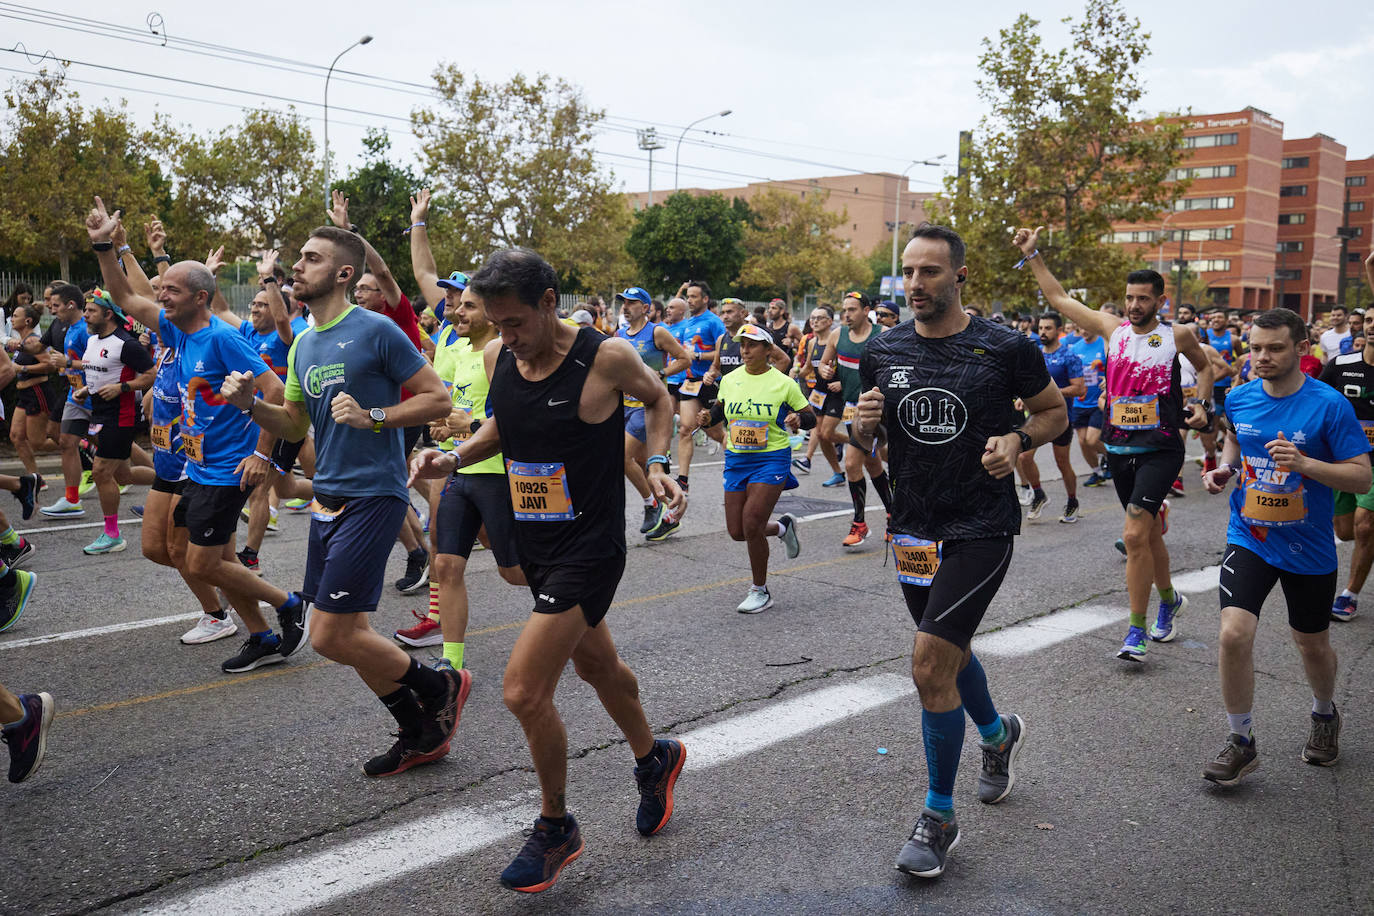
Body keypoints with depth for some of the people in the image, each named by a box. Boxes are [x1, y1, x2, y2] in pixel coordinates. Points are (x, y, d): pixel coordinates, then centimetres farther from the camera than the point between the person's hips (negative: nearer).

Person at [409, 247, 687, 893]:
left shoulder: (606, 357, -18)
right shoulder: (497, 356, -3)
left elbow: (657, 398, 2)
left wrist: (657, 464, -12)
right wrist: (453, 458, -1)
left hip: (589, 549, -7)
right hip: (536, 544, 7)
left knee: (524, 691, -10)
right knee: (596, 664, 24)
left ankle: (556, 827, 14)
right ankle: (653, 760, 50)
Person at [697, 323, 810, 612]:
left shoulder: (783, 383, -7)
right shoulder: (730, 380, 4)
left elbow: (811, 417, 0)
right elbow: (721, 408, 21)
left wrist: (798, 420, -22)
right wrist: (708, 418, -1)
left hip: (772, 460, -5)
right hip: (736, 459, 5)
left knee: (751, 525, -14)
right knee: (736, 531, 5)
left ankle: (760, 591, 7)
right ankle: (782, 527, 37)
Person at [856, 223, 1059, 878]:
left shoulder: (1006, 348, -9)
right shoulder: (881, 352, 1)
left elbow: (1055, 412, 6)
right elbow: (862, 442, 11)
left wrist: (1017, 440, -14)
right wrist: (863, 425, -12)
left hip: (981, 528, -5)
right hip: (914, 526, 5)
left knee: (930, 662, -13)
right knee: (949, 650, 23)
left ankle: (939, 816, 5)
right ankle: (997, 734, 54)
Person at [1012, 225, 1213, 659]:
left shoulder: (1177, 336, -1)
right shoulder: (1113, 328, 5)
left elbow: (1204, 366, 19)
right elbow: (1059, 299, 8)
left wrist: (1203, 404, 5)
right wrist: (1032, 255, 5)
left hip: (1160, 449, -4)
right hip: (1119, 448, 4)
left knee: (1134, 535, -15)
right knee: (1149, 532, 17)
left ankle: (1136, 629, -6)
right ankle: (1169, 599, 41)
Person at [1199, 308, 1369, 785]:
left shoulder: (1329, 405, -15)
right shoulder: (1239, 398, -2)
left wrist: (1305, 463, -30)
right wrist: (1224, 468, 1)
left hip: (1308, 549, -2)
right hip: (1249, 537, 2)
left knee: (1313, 644, 17)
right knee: (1234, 633, -16)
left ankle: (1325, 715, 50)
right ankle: (1241, 742, 2)